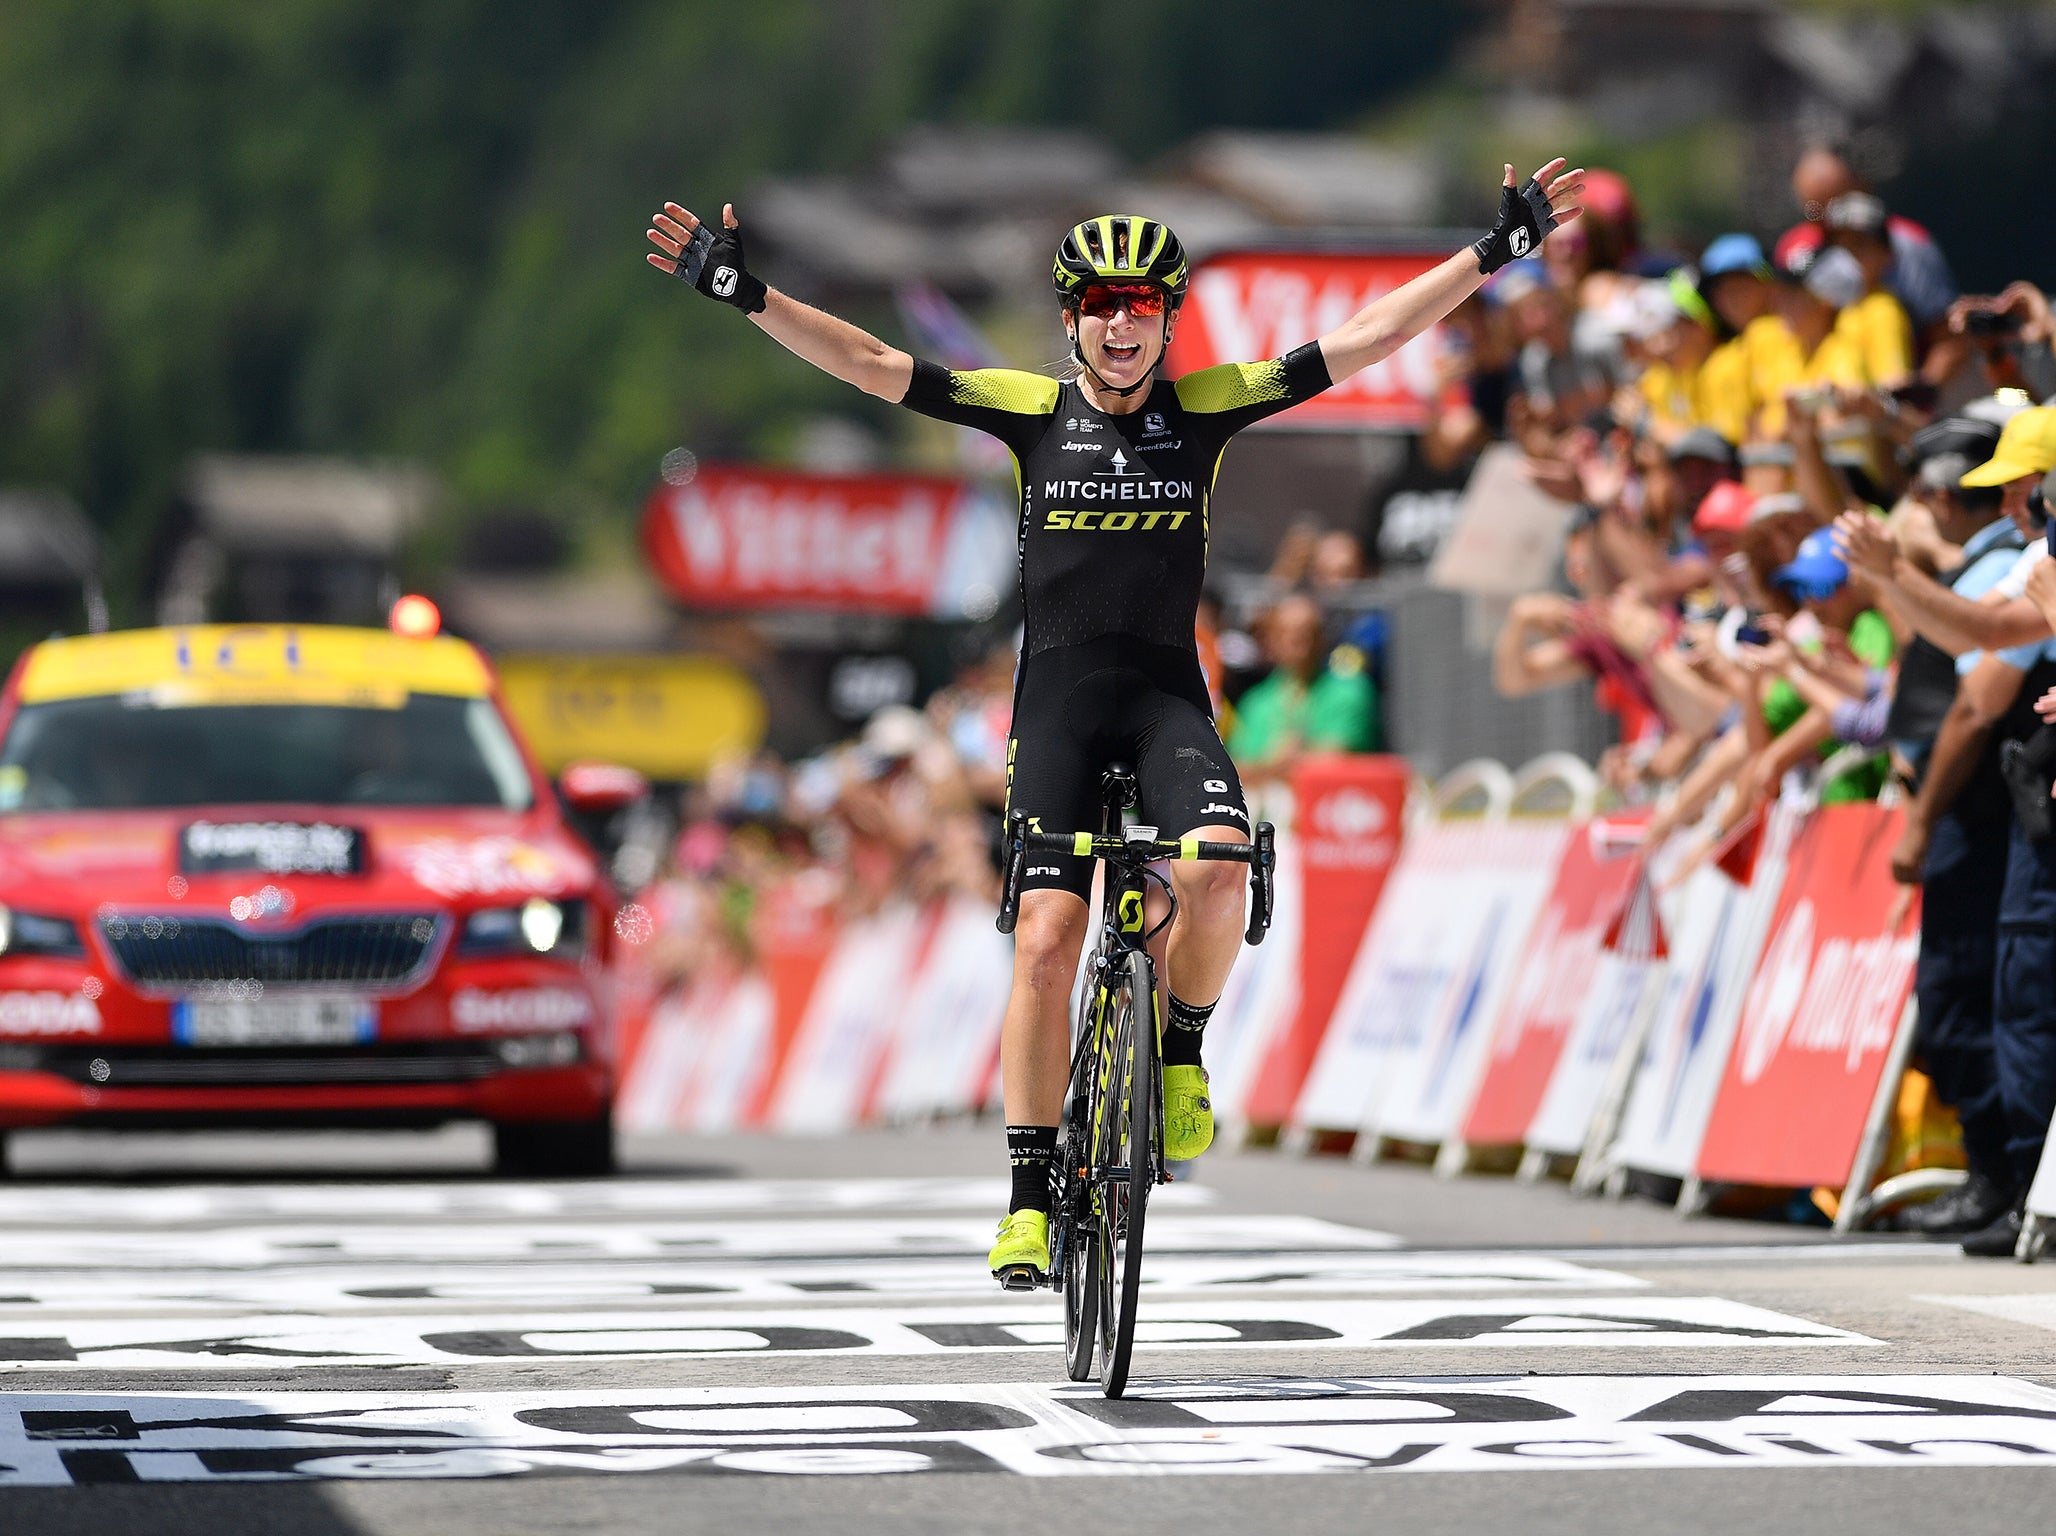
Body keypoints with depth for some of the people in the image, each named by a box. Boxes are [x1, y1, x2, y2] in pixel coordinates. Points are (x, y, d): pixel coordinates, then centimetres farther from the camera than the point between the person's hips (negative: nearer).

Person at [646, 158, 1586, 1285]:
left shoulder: (1207, 406, 1)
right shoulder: (1032, 409, 0)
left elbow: (1369, 337, -1)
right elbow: (873, 365, -4)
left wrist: (1497, 248, -5)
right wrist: (742, 291, -12)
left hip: (1167, 692, 0)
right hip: (1057, 699, 0)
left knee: (1218, 871, -28)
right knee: (1046, 940, -10)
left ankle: (1181, 1050, 1)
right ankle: (1030, 1194, -1)